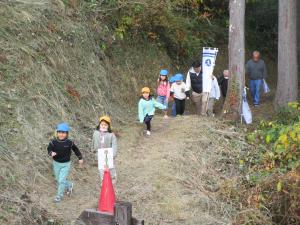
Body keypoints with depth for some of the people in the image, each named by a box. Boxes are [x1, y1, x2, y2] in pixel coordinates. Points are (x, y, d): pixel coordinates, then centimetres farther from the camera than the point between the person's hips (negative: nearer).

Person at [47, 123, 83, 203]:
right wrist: (51, 153, -39)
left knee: (62, 180, -9)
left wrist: (80, 158, 9)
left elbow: (75, 149, 3)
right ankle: (69, 185, 44)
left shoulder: (69, 143, -11)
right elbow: (49, 149, -16)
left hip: (66, 164, -3)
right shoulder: (54, 142, -12)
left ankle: (59, 196, 9)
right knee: (58, 180, 15)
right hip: (56, 163, 3)